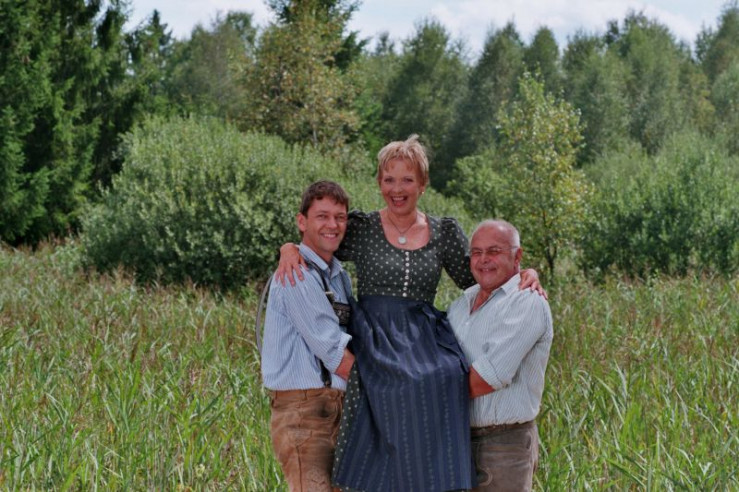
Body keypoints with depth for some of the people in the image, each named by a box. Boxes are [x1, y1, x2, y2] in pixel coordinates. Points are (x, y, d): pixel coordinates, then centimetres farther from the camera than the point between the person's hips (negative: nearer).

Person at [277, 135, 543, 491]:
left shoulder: (445, 233, 11)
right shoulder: (361, 228, 7)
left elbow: (478, 281, 16)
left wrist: (522, 276, -1)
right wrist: (289, 249, -7)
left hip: (425, 341, 1)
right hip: (374, 343, -1)